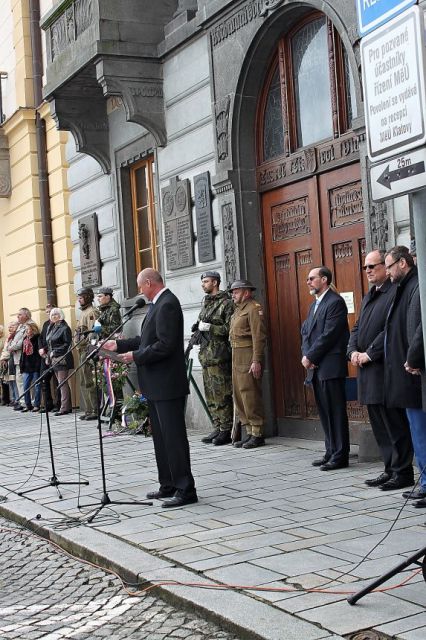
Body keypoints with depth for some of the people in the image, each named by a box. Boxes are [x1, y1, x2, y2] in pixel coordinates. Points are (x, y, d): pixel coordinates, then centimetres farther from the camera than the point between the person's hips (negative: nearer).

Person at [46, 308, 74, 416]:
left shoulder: (64, 328, -7)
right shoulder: (51, 328, 17)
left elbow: (67, 344, -12)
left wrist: (55, 352, -15)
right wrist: (49, 356, 12)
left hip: (62, 359, -8)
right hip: (54, 360, 8)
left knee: (62, 383, -9)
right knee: (62, 383, 9)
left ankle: (64, 408, -9)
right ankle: (68, 406, 13)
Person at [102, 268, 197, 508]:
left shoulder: (167, 304, -17)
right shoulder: (159, 304, 15)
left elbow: (165, 345, -23)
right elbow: (148, 340, 20)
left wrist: (136, 356, -16)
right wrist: (119, 345, 16)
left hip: (167, 384, -11)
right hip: (157, 385, 11)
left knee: (174, 437, -7)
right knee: (161, 437, 15)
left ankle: (186, 490, -2)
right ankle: (169, 485, 24)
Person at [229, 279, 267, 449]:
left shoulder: (254, 308, -9)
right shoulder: (238, 309, 20)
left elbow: (259, 337, -16)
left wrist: (256, 361, -22)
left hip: (249, 357, -10)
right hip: (237, 357, 10)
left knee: (250, 395, -9)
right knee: (239, 395, 10)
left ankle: (257, 434, -3)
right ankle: (249, 432, 17)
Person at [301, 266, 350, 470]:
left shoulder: (335, 302, -10)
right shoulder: (315, 304, 20)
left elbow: (328, 335, -16)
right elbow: (305, 331, 16)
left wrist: (311, 357, -12)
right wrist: (306, 355, -1)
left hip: (330, 367, -9)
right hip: (316, 368, 9)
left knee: (335, 412, -4)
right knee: (324, 412, 12)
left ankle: (340, 456, 0)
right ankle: (331, 452, 20)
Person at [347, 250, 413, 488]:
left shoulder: (396, 292, -10)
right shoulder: (369, 297, 20)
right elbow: (357, 328, 21)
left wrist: (369, 354, -16)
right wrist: (354, 351, 3)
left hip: (386, 369, -9)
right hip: (368, 370, 9)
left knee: (395, 424, -4)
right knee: (380, 424, 12)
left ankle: (402, 471, 3)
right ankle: (391, 468, 19)